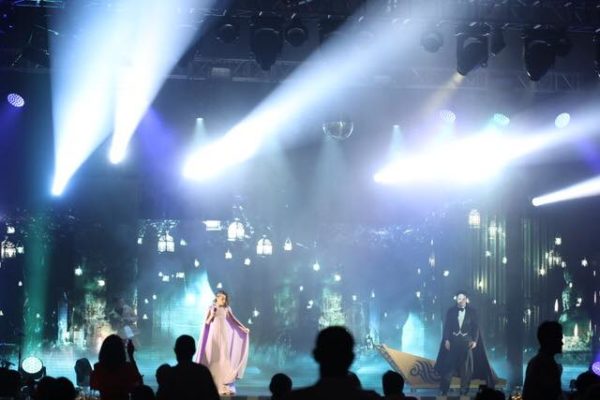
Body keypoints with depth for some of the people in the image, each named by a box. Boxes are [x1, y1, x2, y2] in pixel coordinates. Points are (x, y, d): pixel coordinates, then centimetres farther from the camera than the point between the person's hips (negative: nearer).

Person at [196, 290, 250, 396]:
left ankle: (225, 386, -7)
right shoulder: (211, 308, 1)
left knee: (224, 358, -5)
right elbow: (206, 322, 0)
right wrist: (211, 316, -17)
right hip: (213, 335, -1)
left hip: (224, 335, 1)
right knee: (213, 358, -3)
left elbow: (233, 320, 10)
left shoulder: (227, 309, 5)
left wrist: (243, 328, 4)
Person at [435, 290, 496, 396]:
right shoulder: (451, 311, 3)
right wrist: (446, 340, -7)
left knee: (466, 366, 0)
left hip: (467, 342, 0)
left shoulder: (472, 312, 1)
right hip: (453, 341, 0)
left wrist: (474, 340, -11)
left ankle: (464, 390, 7)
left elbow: (476, 327, 0)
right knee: (449, 364, -1)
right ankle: (444, 390, 5)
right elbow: (446, 327, 3)